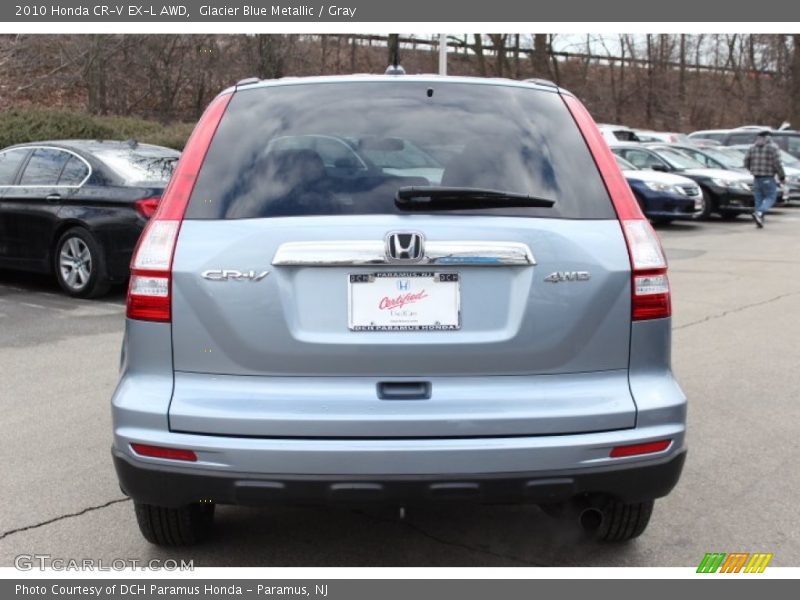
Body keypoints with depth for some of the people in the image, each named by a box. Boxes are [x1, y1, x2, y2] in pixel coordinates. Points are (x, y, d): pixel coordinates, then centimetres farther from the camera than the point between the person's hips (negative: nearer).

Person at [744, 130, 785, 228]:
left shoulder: (752, 148, 7)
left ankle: (759, 221, 6)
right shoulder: (772, 148, -6)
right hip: (768, 178, -5)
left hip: (756, 178, 5)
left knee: (758, 199, 10)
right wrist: (782, 176, -1)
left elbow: (746, 162, 6)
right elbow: (777, 163, -11)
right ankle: (759, 213, -21)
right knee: (770, 198, 2)